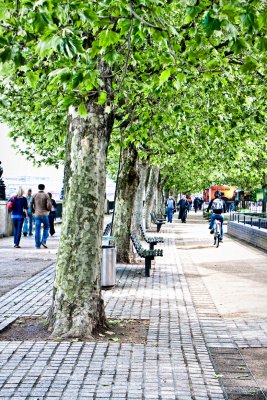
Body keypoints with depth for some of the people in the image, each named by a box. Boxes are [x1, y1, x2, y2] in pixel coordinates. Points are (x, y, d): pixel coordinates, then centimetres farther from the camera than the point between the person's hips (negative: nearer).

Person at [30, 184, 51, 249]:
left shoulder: (34, 195, 3)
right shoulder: (46, 195, -4)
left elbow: (30, 204, 0)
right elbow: (49, 205, -11)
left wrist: (33, 211, 14)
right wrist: (48, 210, 9)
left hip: (37, 215, 2)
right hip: (44, 214, -2)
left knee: (37, 230, 4)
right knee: (46, 228, 14)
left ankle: (37, 245, 4)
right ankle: (43, 241, -2)